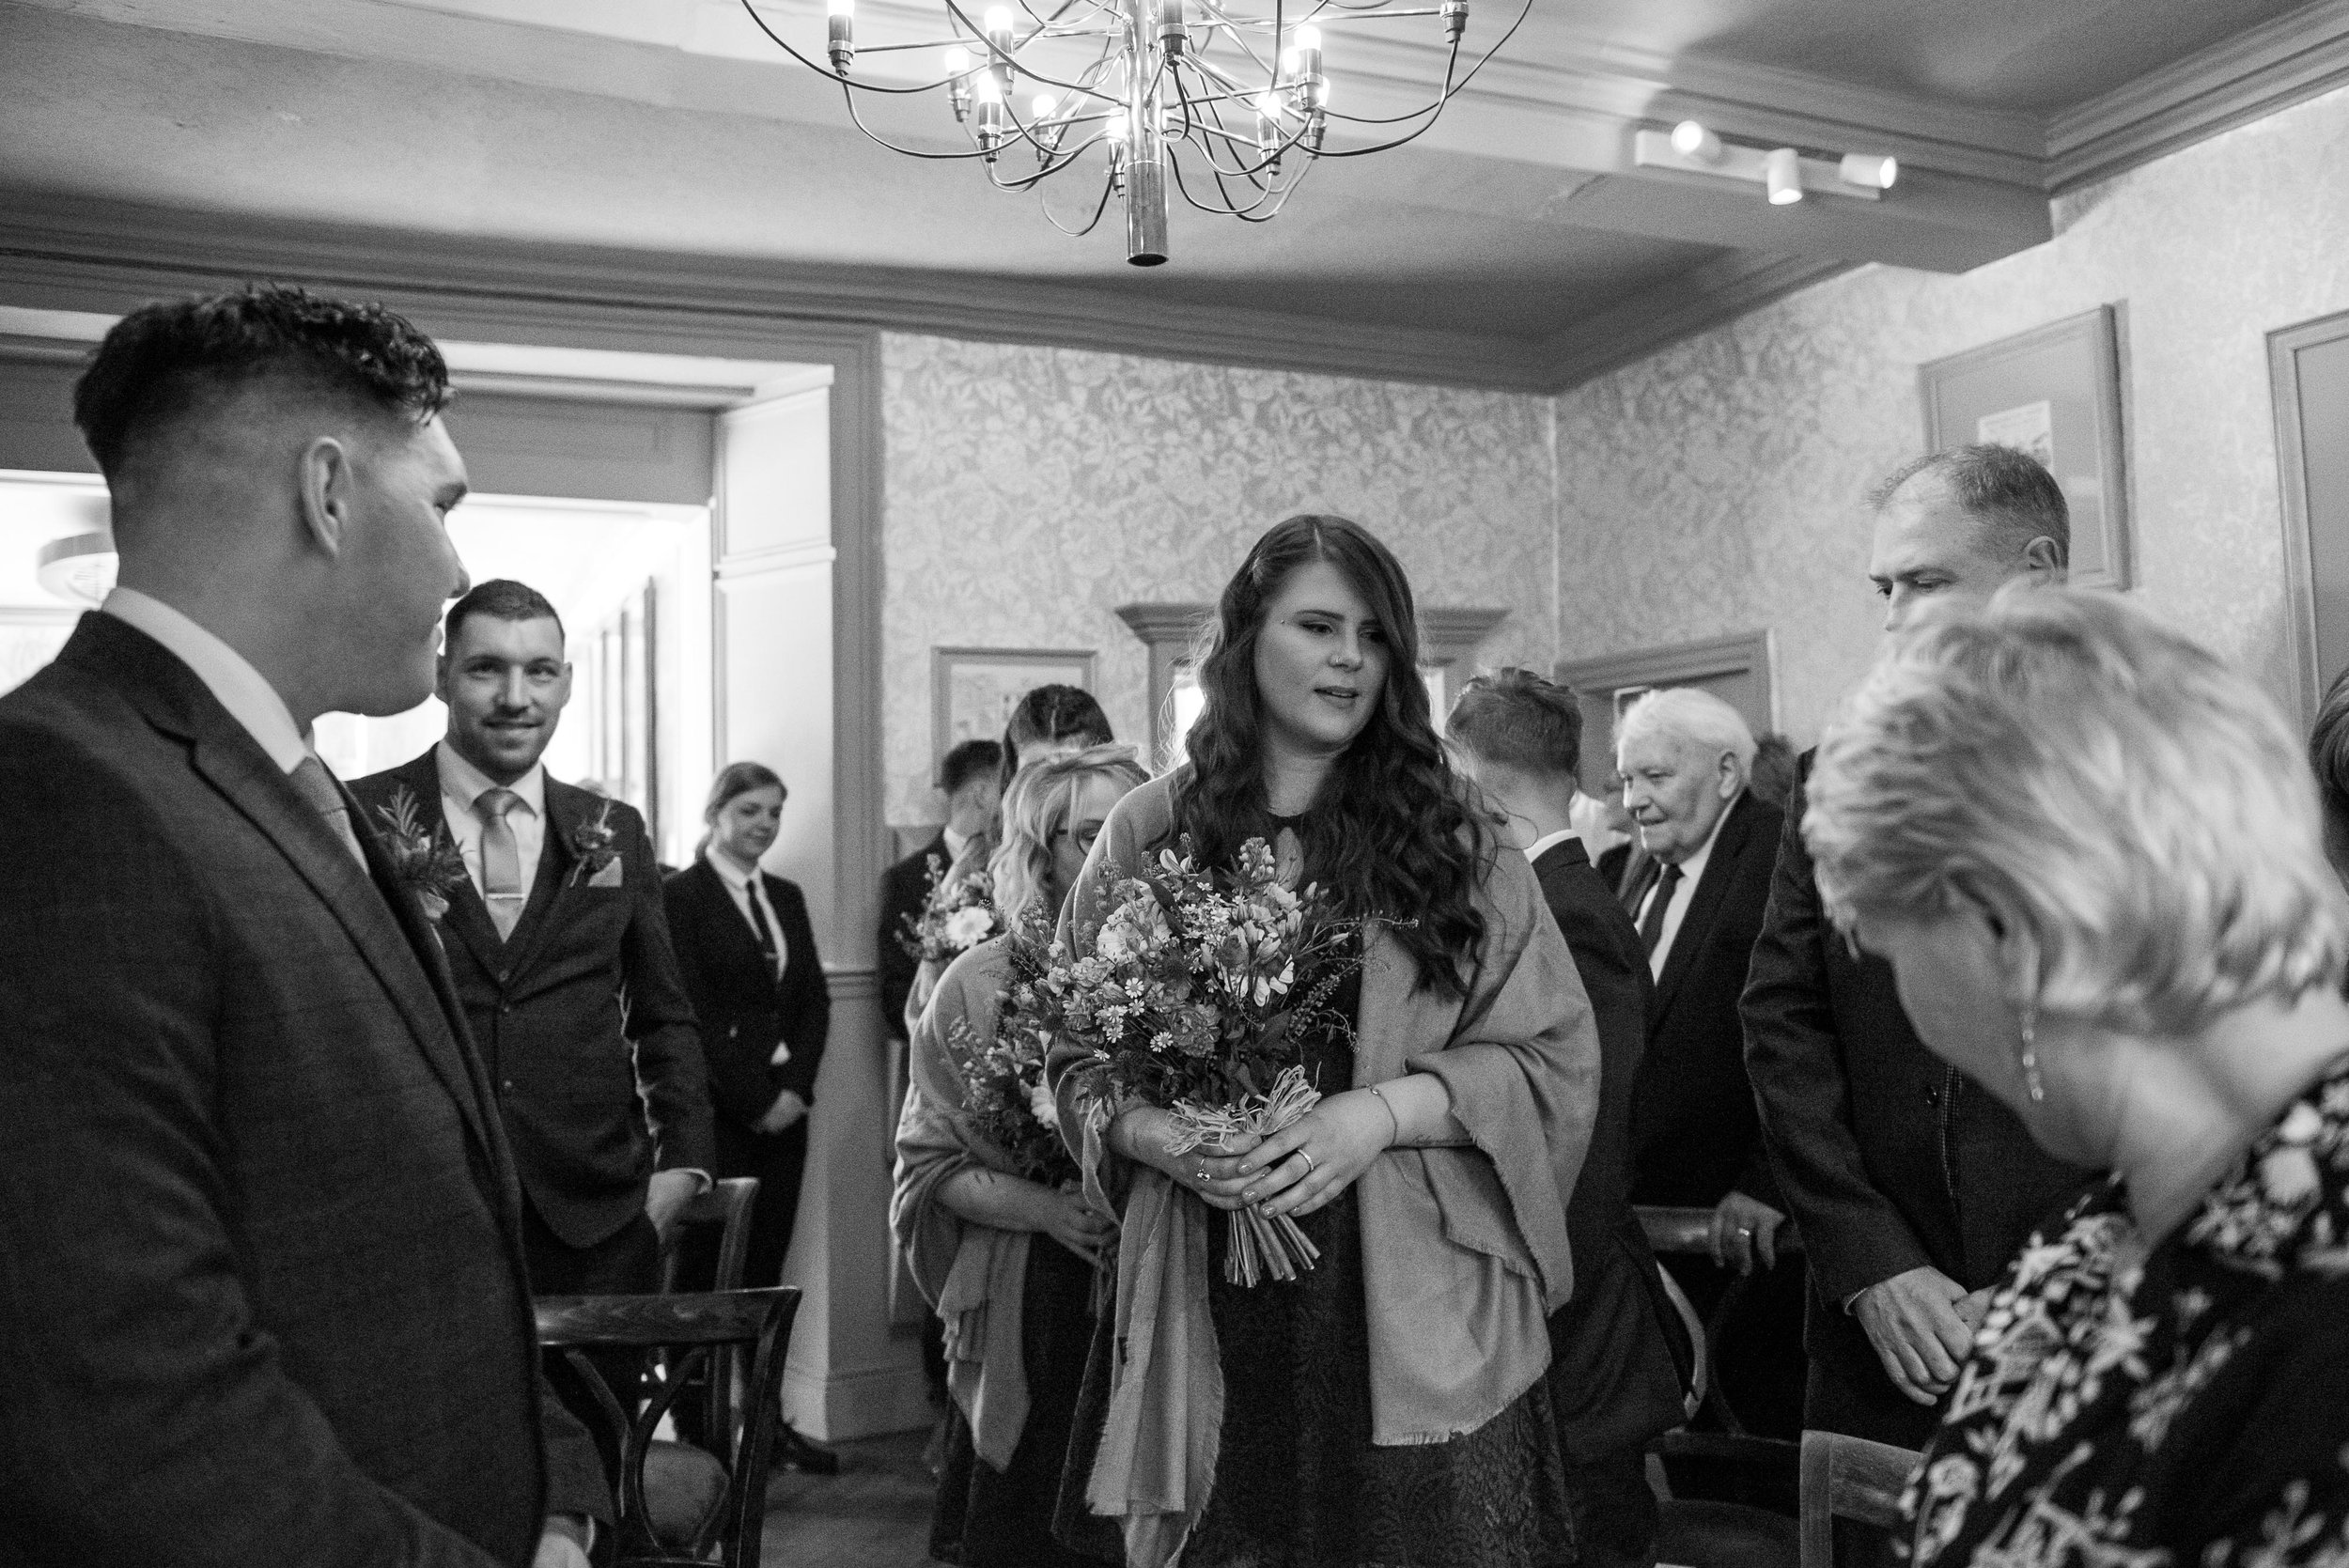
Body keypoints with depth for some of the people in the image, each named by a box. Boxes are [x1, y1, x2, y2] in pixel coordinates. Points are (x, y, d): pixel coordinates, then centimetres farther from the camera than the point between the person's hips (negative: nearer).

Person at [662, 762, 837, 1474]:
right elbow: (691, 1012, -10)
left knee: (765, 1266, 7)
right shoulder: (680, 896, -4)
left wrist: (795, 1087, -2)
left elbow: (815, 998, 11)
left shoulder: (787, 897, 16)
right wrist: (752, 1099, -10)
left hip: (782, 1108, 6)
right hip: (717, 1112, -5)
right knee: (706, 1269, -2)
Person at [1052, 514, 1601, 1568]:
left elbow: (1557, 1058, 0)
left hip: (1417, 1316, 0)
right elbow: (1072, 1054, 8)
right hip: (1212, 1318, 0)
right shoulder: (1150, 835, 4)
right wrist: (1147, 1129, -12)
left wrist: (1387, 1110, -14)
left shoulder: (1451, 841, 4)